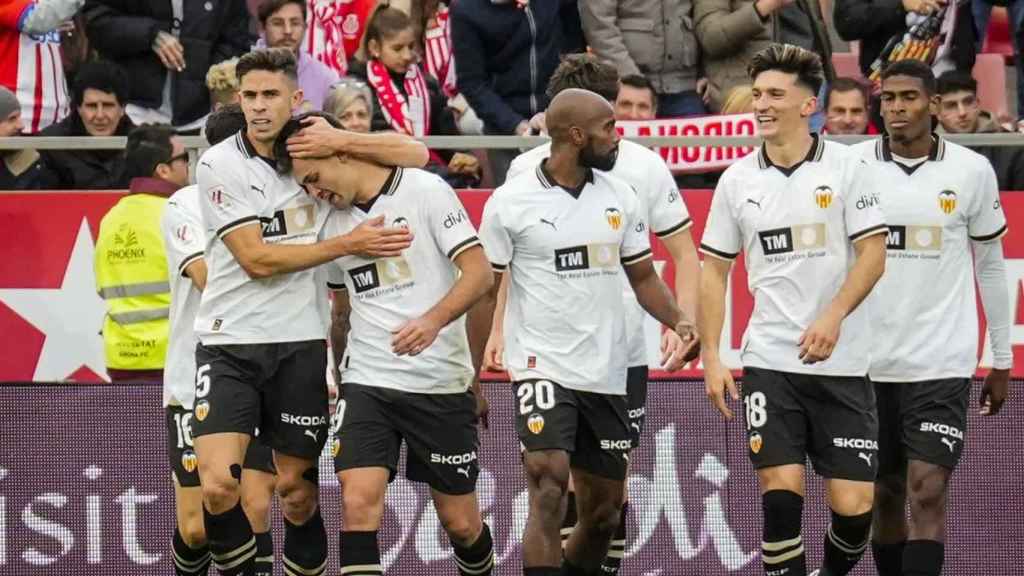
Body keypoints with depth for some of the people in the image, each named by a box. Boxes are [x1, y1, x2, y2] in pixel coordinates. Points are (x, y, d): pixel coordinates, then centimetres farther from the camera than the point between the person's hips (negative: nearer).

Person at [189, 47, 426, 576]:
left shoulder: (321, 148, 4)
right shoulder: (220, 164, -5)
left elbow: (416, 155, 1)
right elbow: (256, 259, -11)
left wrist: (341, 141, -15)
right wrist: (350, 243, -13)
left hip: (300, 344, 2)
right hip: (229, 343, -2)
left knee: (297, 490, 5)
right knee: (218, 485, -16)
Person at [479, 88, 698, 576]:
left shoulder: (620, 198, 7)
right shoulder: (510, 203, -6)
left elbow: (642, 276, 15)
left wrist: (677, 321, -5)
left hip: (606, 373, 5)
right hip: (542, 366, -5)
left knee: (603, 513, 11)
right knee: (549, 493, -22)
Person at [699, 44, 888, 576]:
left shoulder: (846, 168, -2)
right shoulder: (737, 179, 7)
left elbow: (873, 253, -5)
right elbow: (714, 270, 13)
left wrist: (834, 316, -21)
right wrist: (711, 357, 5)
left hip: (842, 364, -2)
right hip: (769, 362, 2)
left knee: (853, 505, -4)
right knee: (781, 493, -10)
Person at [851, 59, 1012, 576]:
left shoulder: (971, 171, 0)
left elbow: (991, 266, 9)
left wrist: (1001, 360, 11)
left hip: (943, 363, -2)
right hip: (869, 361, 2)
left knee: (928, 491, -12)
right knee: (885, 494, 10)